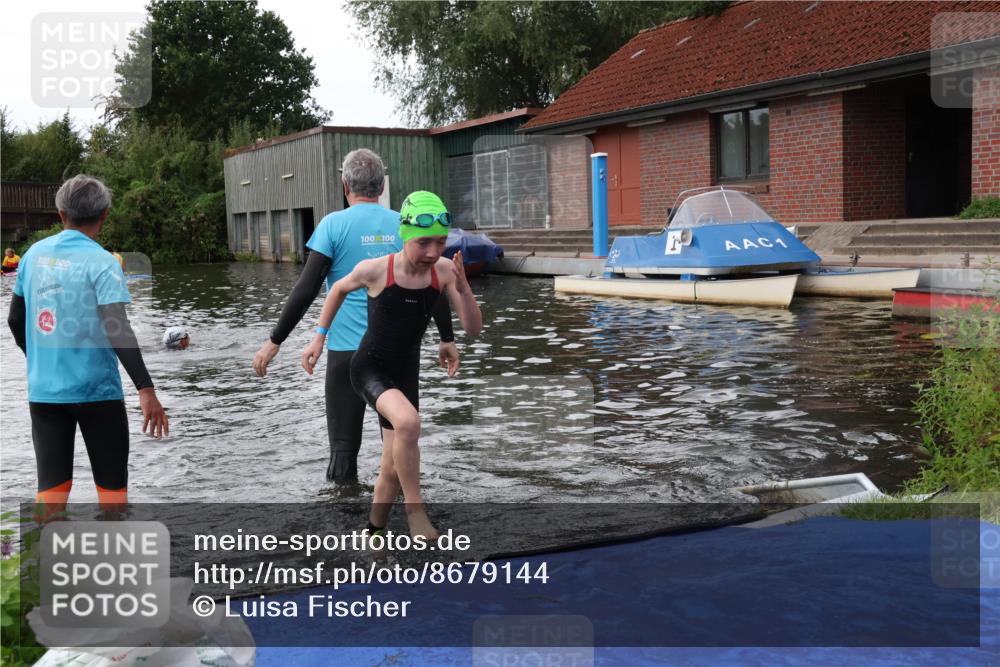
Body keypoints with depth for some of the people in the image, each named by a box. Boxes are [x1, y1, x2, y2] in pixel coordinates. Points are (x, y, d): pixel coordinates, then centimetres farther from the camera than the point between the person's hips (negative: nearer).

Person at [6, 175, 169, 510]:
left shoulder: (35, 254, 5)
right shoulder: (101, 261, -11)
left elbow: (15, 320, 13)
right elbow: (117, 329, -20)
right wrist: (145, 389, -23)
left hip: (43, 390, 4)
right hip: (96, 390, -4)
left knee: (51, 483, 9)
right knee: (111, 482, 10)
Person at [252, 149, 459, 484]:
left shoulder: (334, 224, -4)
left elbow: (306, 290, -9)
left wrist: (274, 341, -3)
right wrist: (447, 339, 15)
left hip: (348, 349, -3)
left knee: (343, 445, 5)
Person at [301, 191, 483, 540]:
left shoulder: (444, 271, -12)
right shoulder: (374, 270, -18)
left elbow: (473, 329, -13)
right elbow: (339, 289, 5)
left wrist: (463, 286, -28)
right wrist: (319, 337, 4)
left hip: (405, 374, 4)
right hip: (369, 368, -4)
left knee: (392, 470, 12)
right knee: (408, 422, -35)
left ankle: (374, 530, 38)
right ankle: (414, 508, -16)